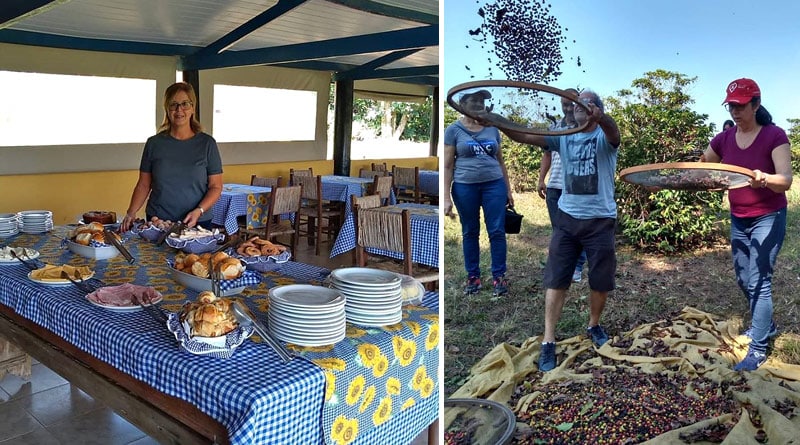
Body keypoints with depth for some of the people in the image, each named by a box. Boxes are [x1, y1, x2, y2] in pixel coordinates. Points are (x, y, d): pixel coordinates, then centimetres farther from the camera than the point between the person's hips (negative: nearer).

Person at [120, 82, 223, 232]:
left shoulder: (207, 143, -1)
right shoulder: (154, 143, 5)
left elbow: (216, 187, -1)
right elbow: (144, 185, 8)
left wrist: (199, 211, -16)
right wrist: (131, 213, -6)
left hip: (197, 224, -1)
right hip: (157, 222, 2)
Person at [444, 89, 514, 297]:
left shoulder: (492, 128, 9)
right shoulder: (454, 130, 0)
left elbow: (500, 161, 15)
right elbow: (447, 165, -2)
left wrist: (508, 189, 12)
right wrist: (446, 197, -7)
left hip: (494, 184, 2)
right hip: (465, 187, -2)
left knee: (497, 231, 0)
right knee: (470, 233, 9)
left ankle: (499, 277, 11)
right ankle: (473, 276, 21)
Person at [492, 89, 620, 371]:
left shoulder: (605, 137, -6)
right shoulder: (562, 135, 3)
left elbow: (613, 132, -31)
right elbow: (524, 136, -8)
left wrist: (599, 117, -55)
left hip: (600, 220, -2)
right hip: (567, 217, 2)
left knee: (601, 280, 11)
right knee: (556, 280, -1)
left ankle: (594, 326, 37)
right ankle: (548, 343, 6)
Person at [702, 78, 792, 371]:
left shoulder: (774, 136, -15)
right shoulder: (723, 140, 0)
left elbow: (786, 180, -23)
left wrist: (764, 179, -45)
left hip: (768, 218, -6)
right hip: (738, 220, 6)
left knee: (759, 281, -8)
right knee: (744, 280, 15)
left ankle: (758, 349, 1)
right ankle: (765, 324, 39)